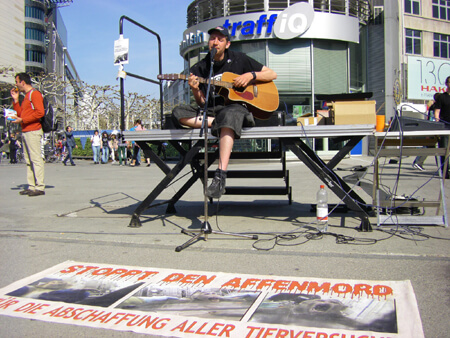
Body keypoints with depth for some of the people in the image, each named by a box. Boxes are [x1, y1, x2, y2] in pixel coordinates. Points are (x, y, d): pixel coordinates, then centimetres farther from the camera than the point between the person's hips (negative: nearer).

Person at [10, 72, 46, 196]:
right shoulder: (26, 96, 24)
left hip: (33, 131, -10)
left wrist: (22, 120, -16)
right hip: (25, 132, 10)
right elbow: (21, 113, 25)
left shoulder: (35, 94, -6)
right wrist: (15, 100, 18)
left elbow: (40, 112, -18)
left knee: (36, 159, -10)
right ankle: (31, 186, 11)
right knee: (28, 160, 8)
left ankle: (40, 187, -10)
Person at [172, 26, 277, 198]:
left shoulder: (238, 59, 10)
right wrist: (195, 90, -14)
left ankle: (220, 176, -49)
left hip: (238, 107, -3)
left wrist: (251, 75, -6)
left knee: (229, 115, -41)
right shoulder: (199, 68, 12)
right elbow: (202, 103, 7)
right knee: (178, 113, -21)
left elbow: (272, 74, 12)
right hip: (212, 111, 3)